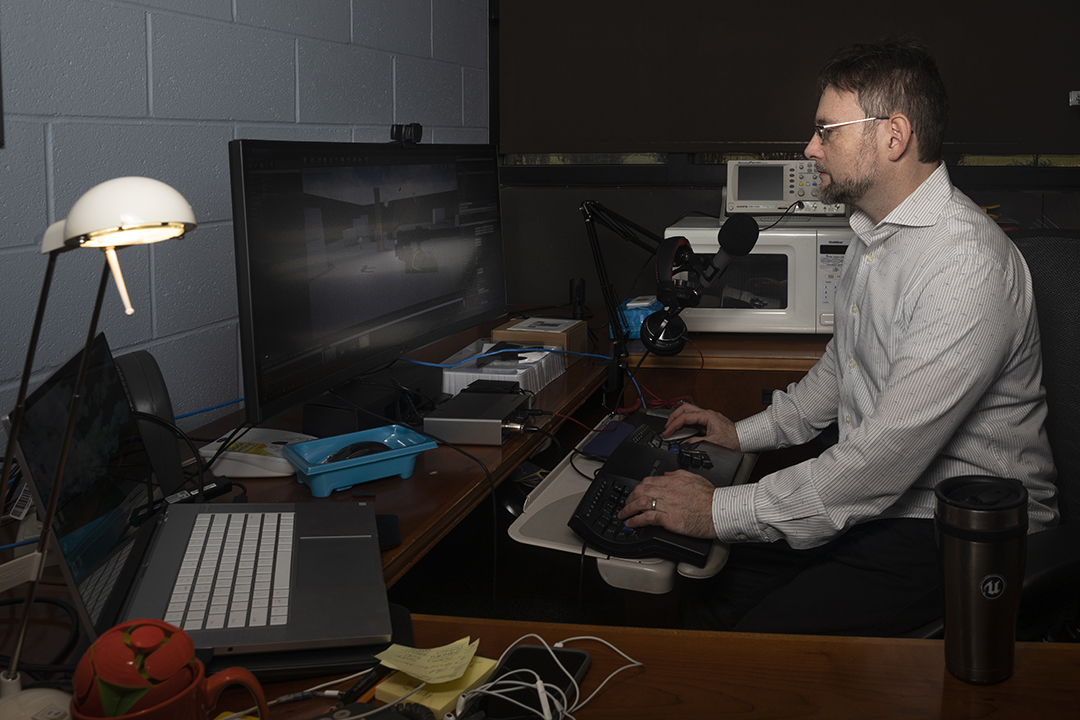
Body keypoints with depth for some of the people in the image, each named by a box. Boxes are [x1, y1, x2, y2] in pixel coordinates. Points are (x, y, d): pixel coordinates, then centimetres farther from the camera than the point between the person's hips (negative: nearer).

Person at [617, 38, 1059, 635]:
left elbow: (890, 454, -30)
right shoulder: (870, 233, 8)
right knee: (707, 594, -3)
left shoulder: (967, 264, -26)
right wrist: (745, 433, 18)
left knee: (762, 645, -21)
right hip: (873, 497, 9)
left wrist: (721, 510, -26)